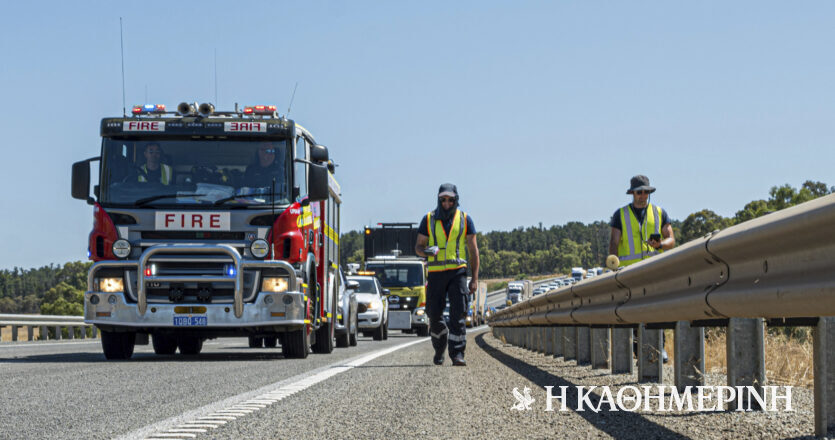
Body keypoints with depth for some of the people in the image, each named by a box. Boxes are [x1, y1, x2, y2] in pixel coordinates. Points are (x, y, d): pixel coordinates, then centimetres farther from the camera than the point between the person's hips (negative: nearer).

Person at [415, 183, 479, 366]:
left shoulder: (465, 220, 6)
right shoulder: (429, 220, 7)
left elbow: (473, 250, 7)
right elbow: (418, 246, 10)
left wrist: (475, 278, 1)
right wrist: (426, 251, -16)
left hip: (458, 272, -1)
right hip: (436, 273, 1)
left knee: (458, 314, -12)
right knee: (434, 315, 3)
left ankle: (457, 354, -13)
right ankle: (439, 349, 27)